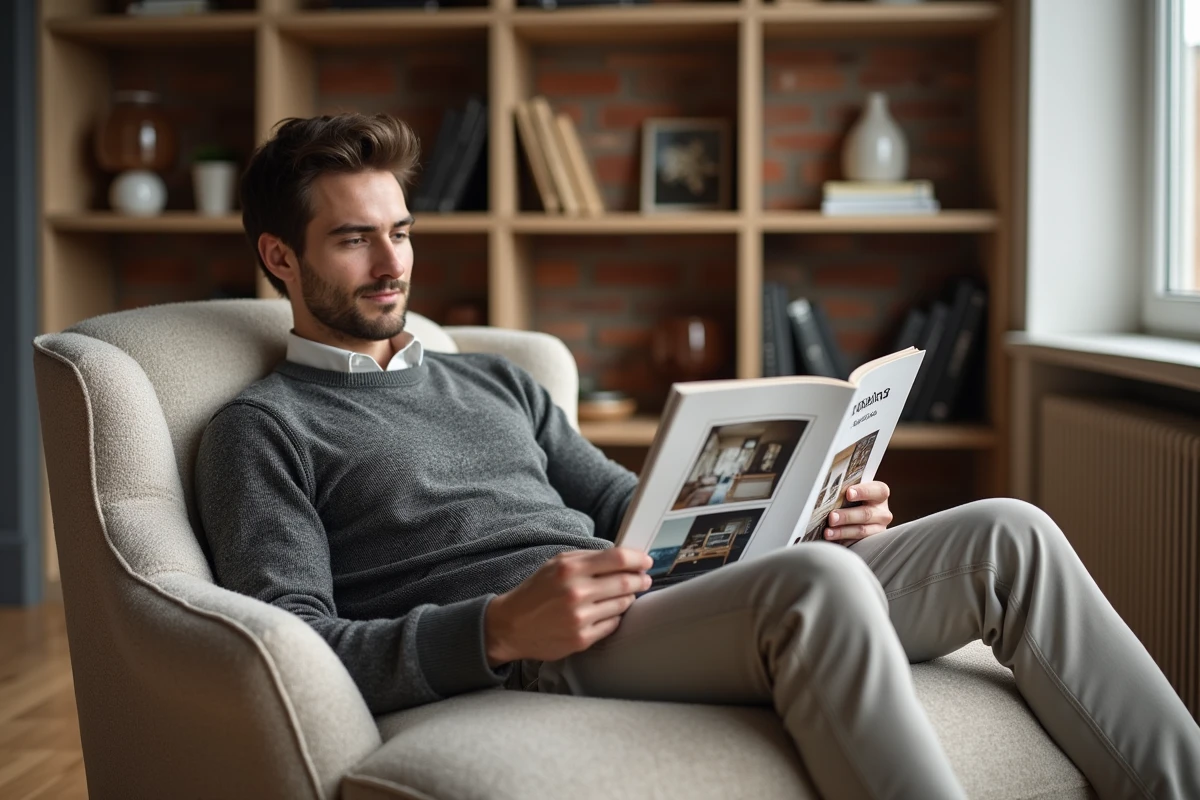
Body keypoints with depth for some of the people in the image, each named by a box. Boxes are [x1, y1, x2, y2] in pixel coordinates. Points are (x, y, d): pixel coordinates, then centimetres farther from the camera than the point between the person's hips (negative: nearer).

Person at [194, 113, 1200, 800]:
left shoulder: (496, 382, 29)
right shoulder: (262, 429, 8)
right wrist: (503, 629, -22)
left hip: (655, 617, 7)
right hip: (527, 669, -7)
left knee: (1009, 533, -7)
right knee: (816, 588, -36)